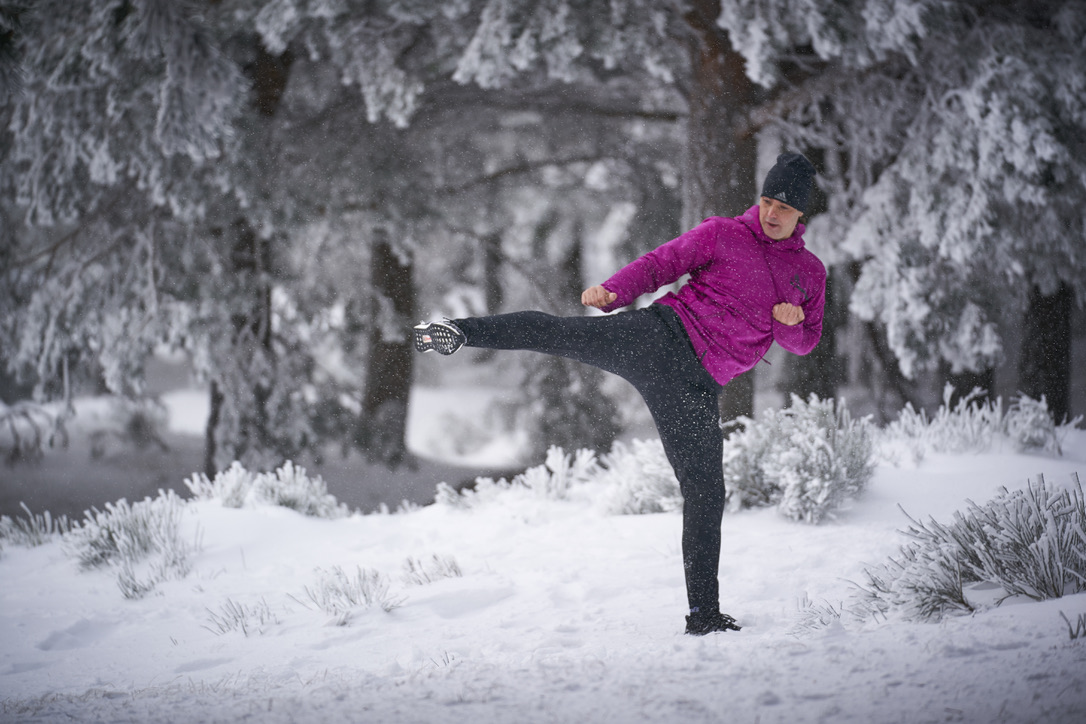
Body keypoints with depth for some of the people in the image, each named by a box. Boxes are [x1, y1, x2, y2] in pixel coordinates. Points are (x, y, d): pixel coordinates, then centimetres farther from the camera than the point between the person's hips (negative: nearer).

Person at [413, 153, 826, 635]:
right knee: (556, 333, -29)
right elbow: (659, 265, 1)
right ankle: (458, 333, -34)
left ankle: (704, 613, 7)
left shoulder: (809, 273, 17)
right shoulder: (722, 234, 6)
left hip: (696, 386, 3)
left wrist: (791, 322, -1)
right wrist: (613, 291, -19)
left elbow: (807, 342, 24)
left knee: (706, 494, 1)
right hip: (662, 336, -3)